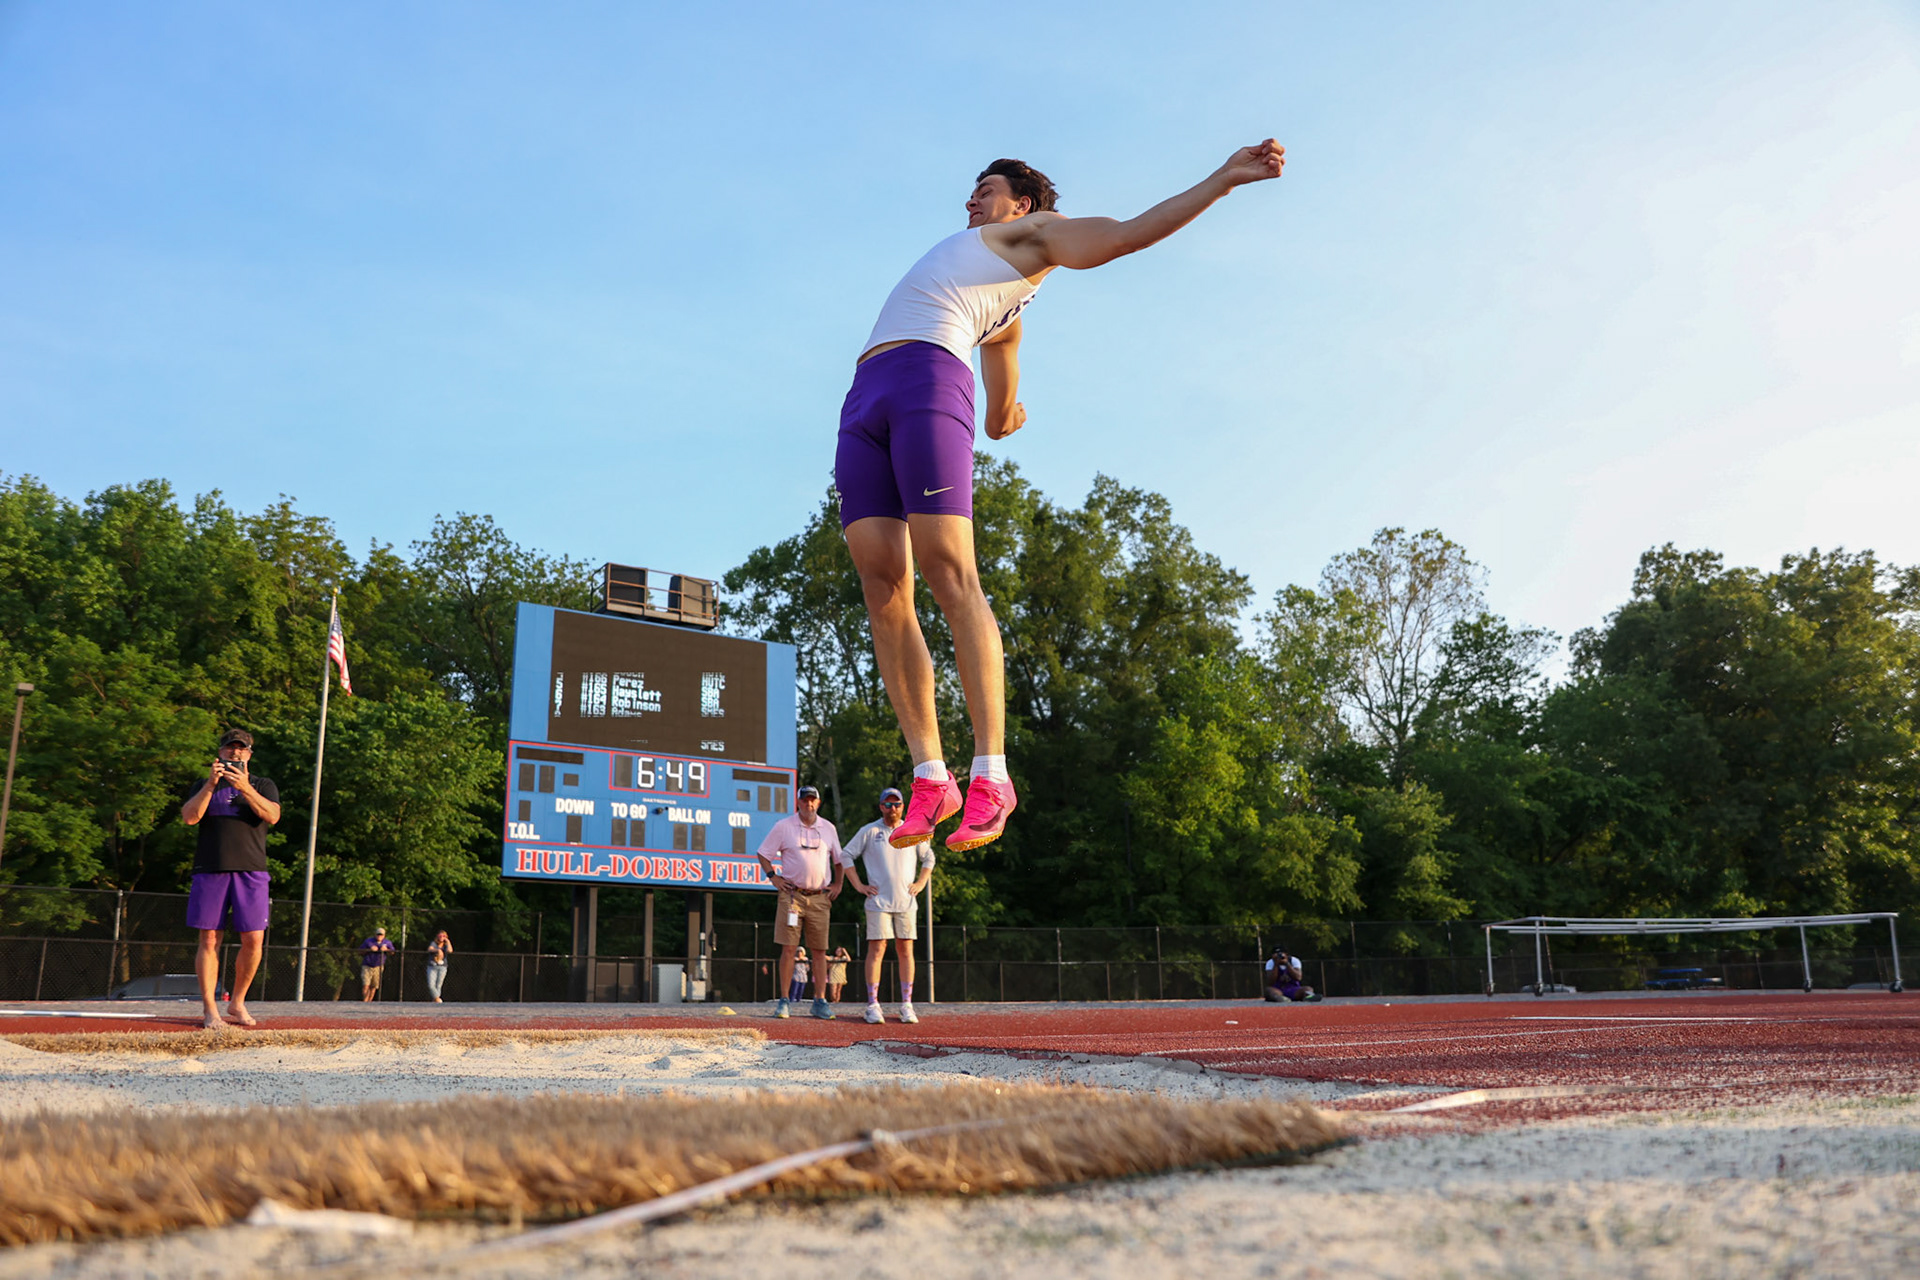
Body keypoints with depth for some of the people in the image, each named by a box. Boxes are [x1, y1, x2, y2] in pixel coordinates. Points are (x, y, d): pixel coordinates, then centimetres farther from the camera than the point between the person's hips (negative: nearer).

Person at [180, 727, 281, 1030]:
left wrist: (245, 789, -16)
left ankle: (237, 1003, 11)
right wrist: (210, 785, -12)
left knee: (253, 940, -5)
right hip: (210, 870, 0)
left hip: (251, 871, 0)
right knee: (209, 940, -2)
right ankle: (209, 1009, 2)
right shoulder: (203, 785, 16)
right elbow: (189, 817, -1)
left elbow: (272, 816, -5)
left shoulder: (263, 785, 14)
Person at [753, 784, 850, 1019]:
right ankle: (784, 1000, 1)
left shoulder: (828, 828, 12)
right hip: (792, 894, -2)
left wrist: (838, 884, 12)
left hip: (820, 897, 2)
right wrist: (774, 877, -1)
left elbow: (839, 858, 22)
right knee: (788, 948, -5)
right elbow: (763, 853, 9)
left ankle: (820, 1001, 7)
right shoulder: (783, 826, 3)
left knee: (820, 951, 3)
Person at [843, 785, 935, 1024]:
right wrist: (859, 885, -1)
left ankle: (906, 1005, 7)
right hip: (878, 902, -3)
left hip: (906, 902, 3)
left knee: (905, 951, 3)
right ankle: (873, 1005, -3)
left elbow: (928, 858, 23)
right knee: (876, 950, -6)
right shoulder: (869, 831, 3)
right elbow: (846, 855, 6)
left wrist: (921, 883, 10)